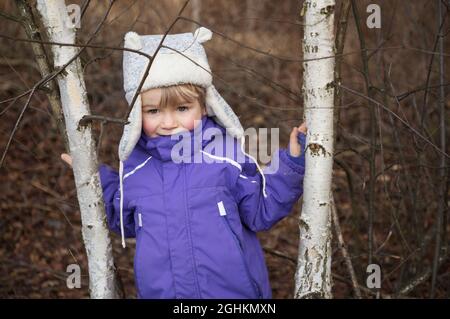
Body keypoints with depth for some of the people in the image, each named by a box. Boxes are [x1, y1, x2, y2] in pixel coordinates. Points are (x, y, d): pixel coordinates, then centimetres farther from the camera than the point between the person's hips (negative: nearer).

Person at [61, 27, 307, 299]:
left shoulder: (226, 153, -10)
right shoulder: (134, 166, -1)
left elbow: (260, 213, -3)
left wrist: (290, 165, -12)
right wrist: (98, 181, 6)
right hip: (159, 292, 2)